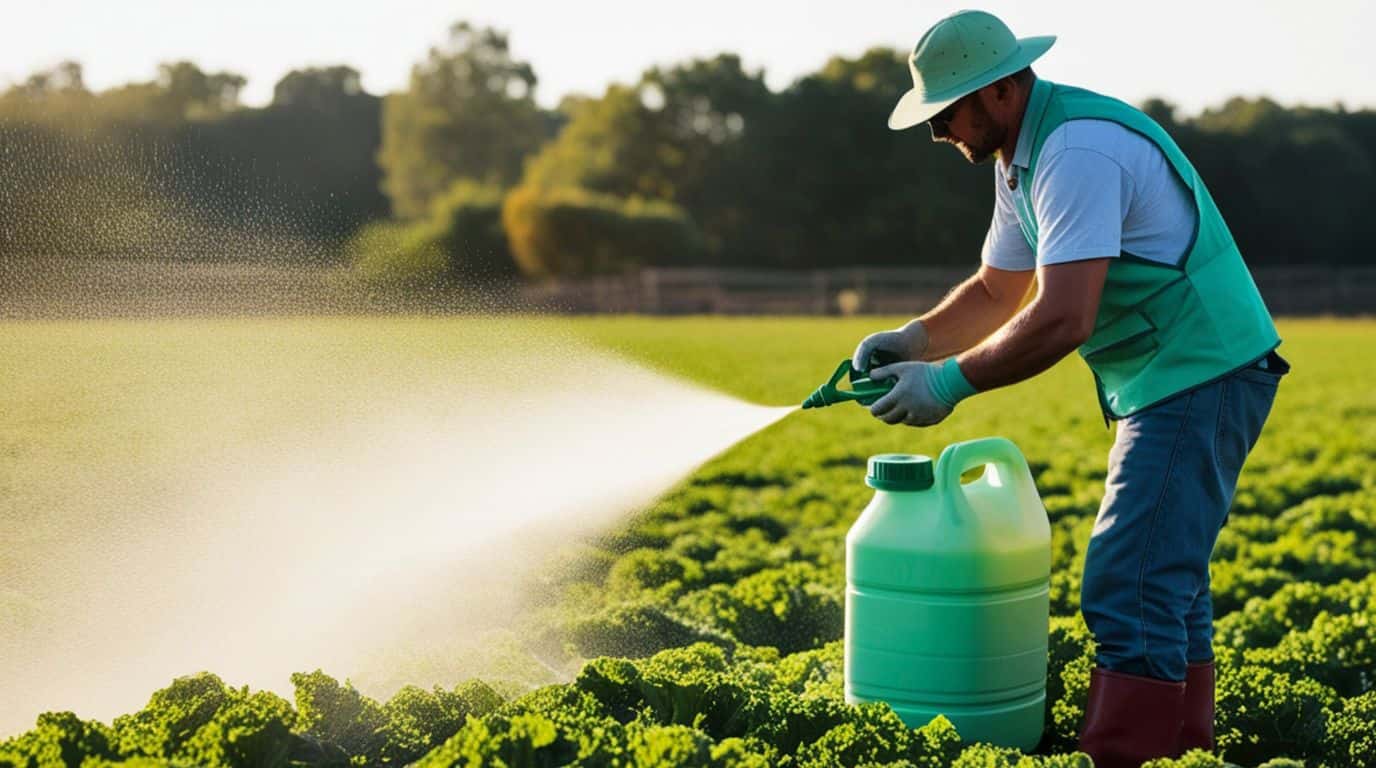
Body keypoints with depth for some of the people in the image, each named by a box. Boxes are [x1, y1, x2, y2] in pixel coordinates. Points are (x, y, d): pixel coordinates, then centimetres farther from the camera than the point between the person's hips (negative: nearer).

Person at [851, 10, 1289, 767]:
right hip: (1173, 385, 11)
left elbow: (1062, 320, -28)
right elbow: (998, 291, 20)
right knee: (1164, 582, 17)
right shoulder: (1021, 155, 11)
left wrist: (950, 381, -19)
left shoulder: (1078, 152, -22)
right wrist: (910, 341, 5)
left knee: (1129, 590, -15)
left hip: (1202, 380, -11)